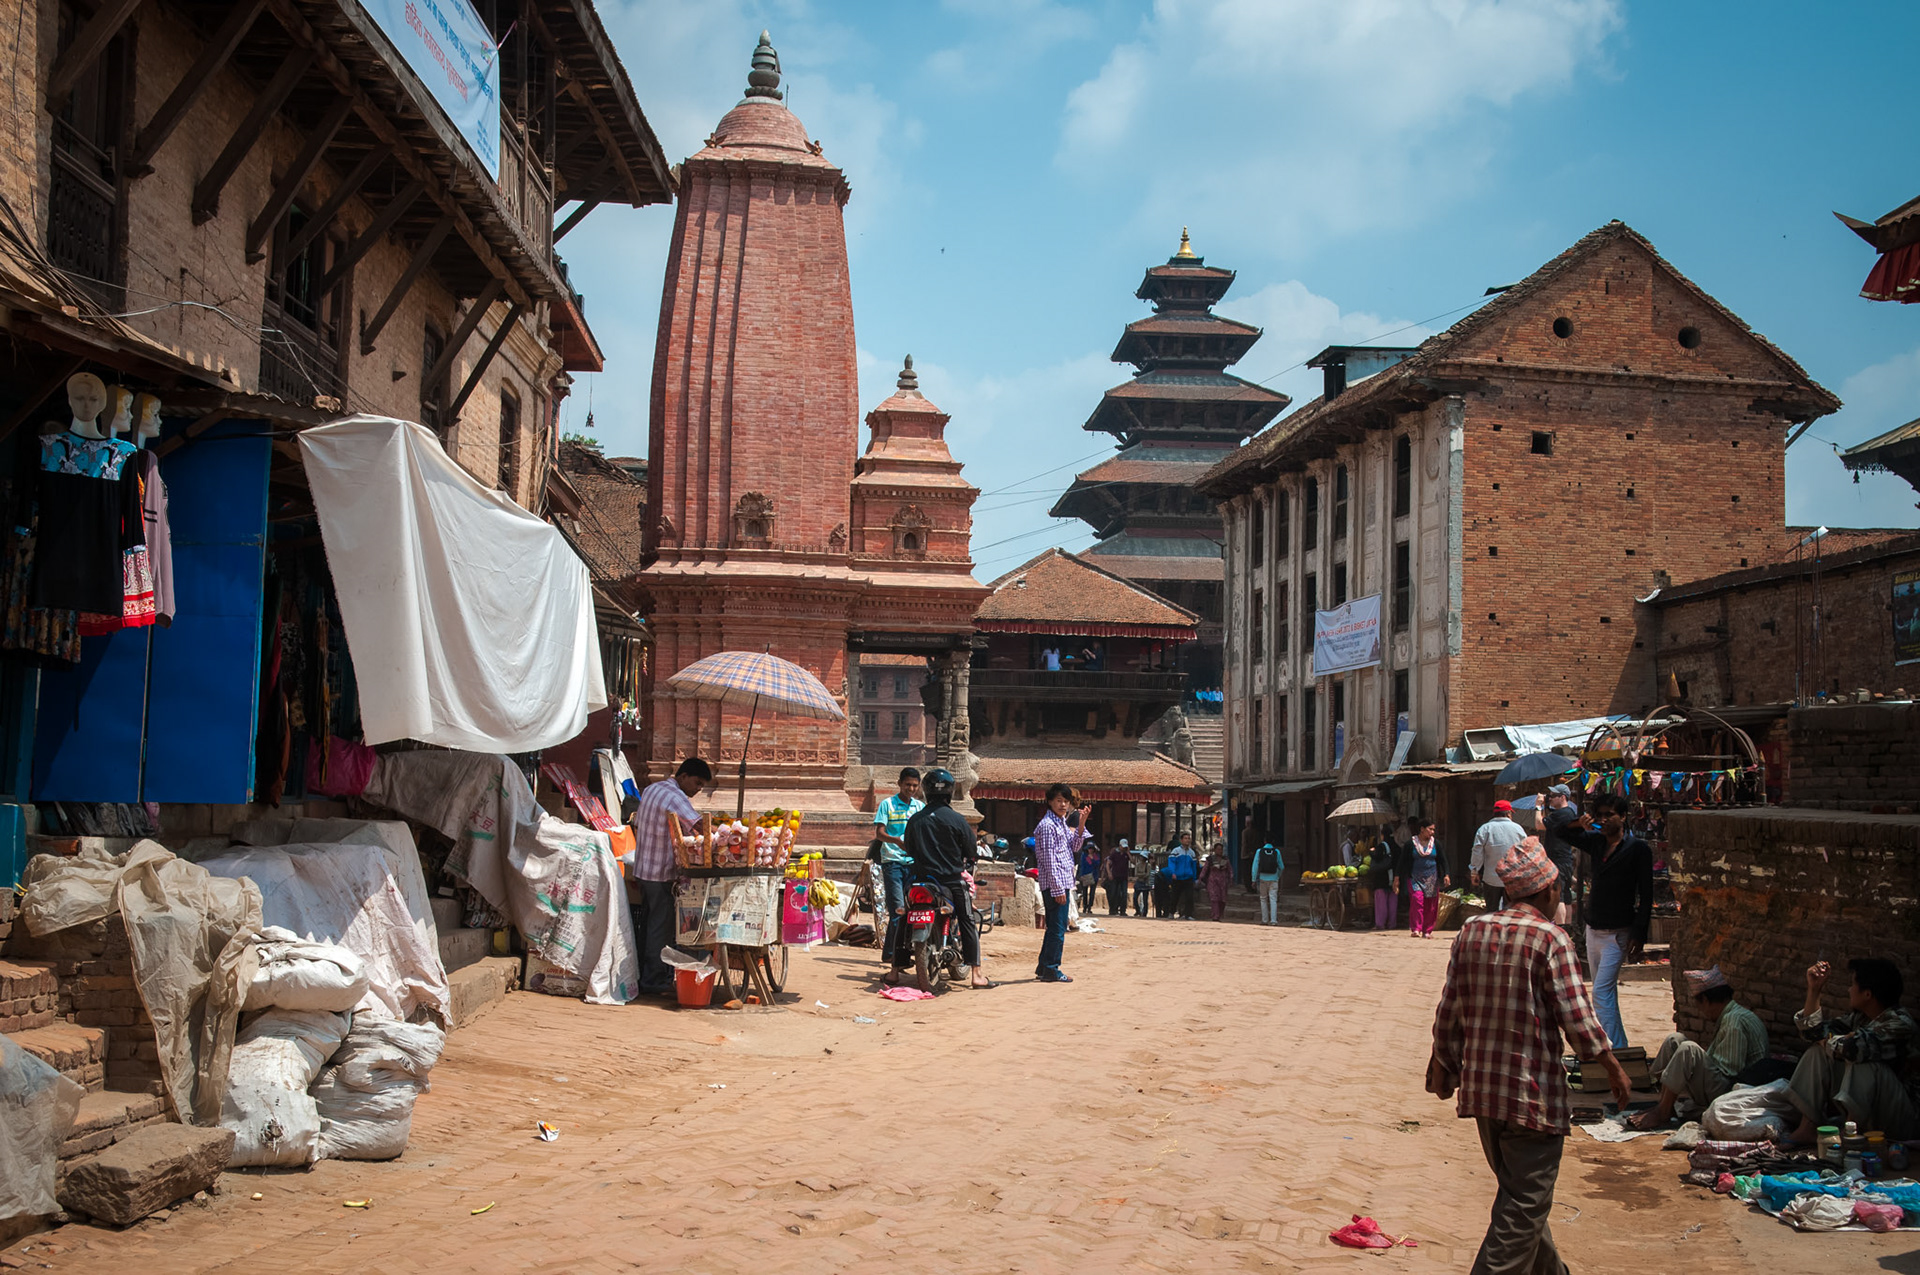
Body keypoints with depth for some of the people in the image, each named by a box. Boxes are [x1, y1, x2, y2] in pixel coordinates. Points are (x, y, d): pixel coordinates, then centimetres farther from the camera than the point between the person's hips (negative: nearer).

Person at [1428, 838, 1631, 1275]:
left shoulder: (1472, 931, 4)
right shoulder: (1550, 938, -13)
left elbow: (1450, 1010, 7)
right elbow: (1575, 1013, -13)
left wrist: (1443, 1065, 18)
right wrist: (1612, 1066, -1)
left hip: (1481, 1086, 7)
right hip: (1533, 1091, -7)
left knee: (1517, 1192, 22)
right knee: (1527, 1202, 1)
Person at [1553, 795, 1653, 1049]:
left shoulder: (1638, 849, -8)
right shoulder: (1596, 842, 7)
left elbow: (1645, 895, -9)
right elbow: (1561, 832, 17)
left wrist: (1639, 933, -15)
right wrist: (1577, 821, -5)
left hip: (1618, 932, -7)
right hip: (1594, 930, 7)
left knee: (1601, 992, -14)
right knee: (1607, 993, 14)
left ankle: (1614, 1050, -14)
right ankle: (1620, 1046, 24)